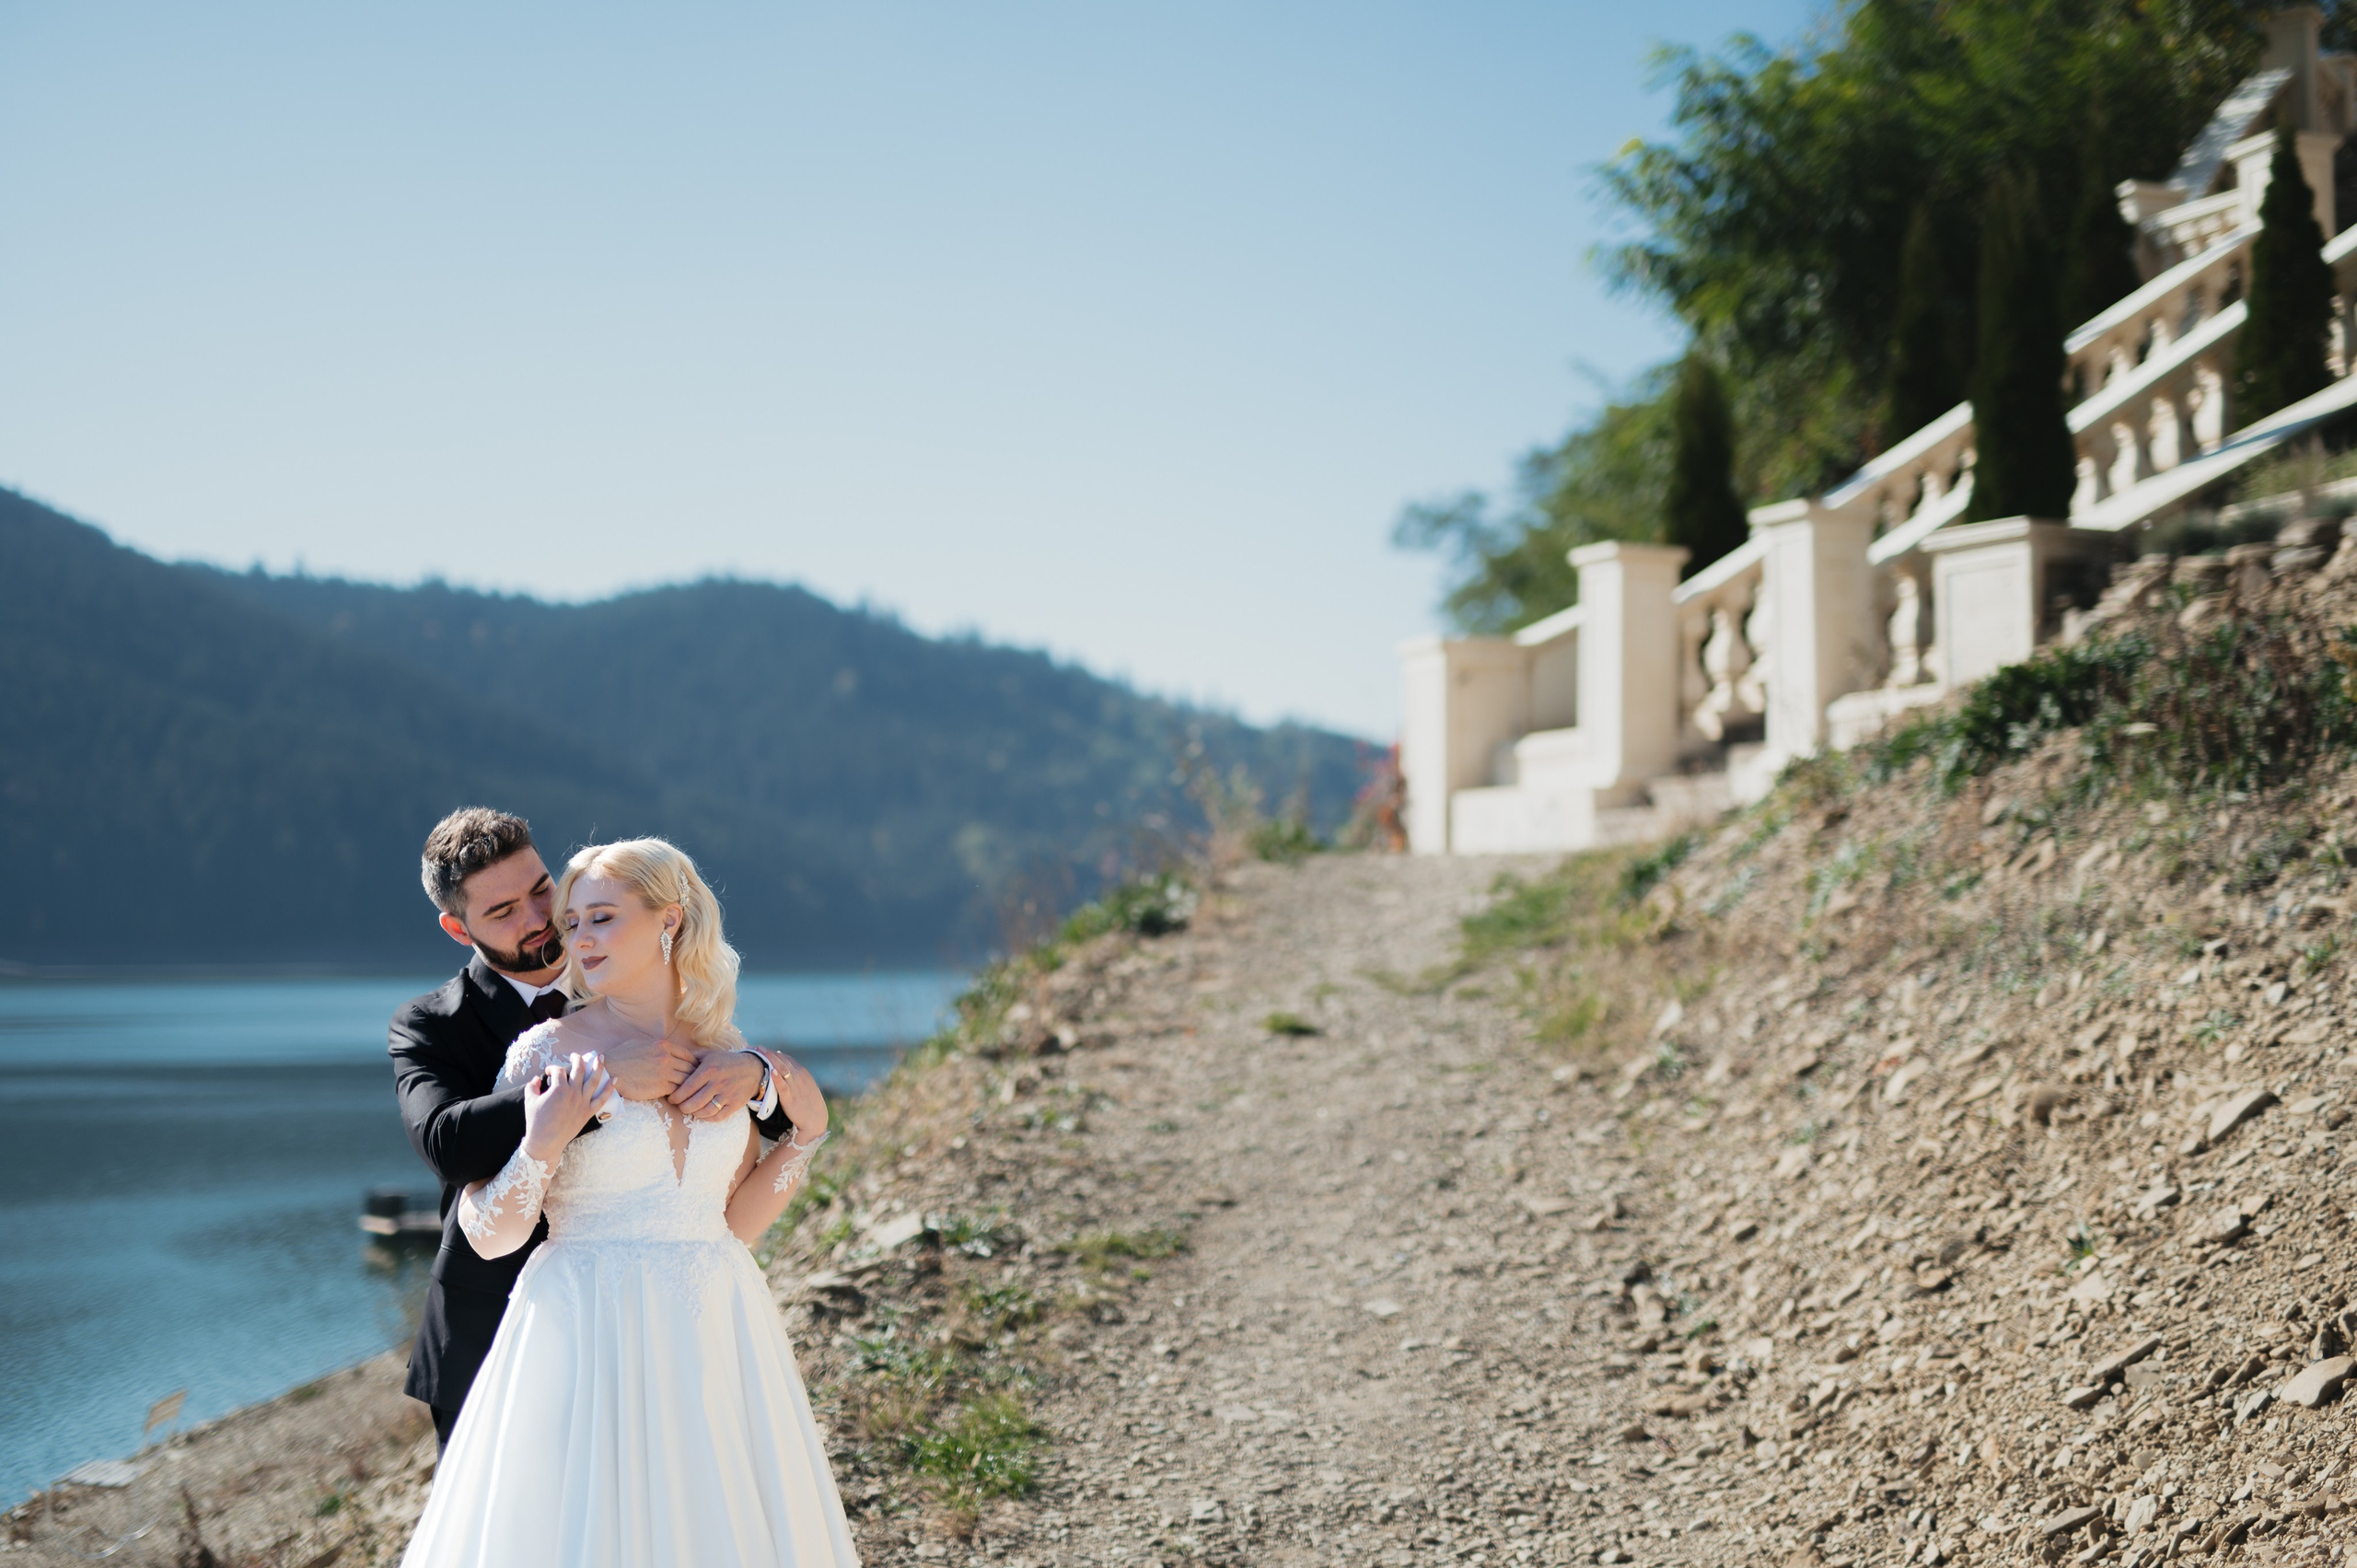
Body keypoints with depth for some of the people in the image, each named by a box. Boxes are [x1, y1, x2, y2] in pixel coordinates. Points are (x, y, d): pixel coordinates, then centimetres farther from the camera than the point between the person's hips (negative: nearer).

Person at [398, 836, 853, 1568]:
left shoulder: (724, 1054, 6)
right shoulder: (548, 1051, -5)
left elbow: (732, 1224, 10)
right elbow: (488, 1235, -7)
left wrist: (806, 1132, 2)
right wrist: (544, 1145, -21)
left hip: (712, 1335, 4)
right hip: (591, 1337, -4)